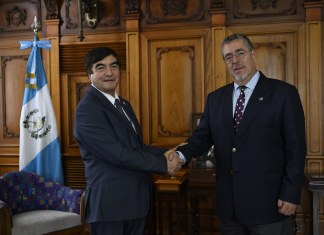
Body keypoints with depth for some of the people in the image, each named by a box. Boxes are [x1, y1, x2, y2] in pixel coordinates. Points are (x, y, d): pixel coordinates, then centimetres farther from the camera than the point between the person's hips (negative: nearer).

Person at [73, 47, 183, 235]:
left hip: (136, 199, 8)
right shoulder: (88, 109, -15)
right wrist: (164, 164, -15)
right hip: (110, 203, -8)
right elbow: (118, 154, -21)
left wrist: (167, 153, -3)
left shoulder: (124, 104, 14)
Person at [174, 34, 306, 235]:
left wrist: (291, 194, -10)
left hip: (268, 201, -4)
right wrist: (181, 154, -15)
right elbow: (203, 136, 5)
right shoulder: (215, 98, 9)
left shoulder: (283, 93, -5)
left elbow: (295, 147, -7)